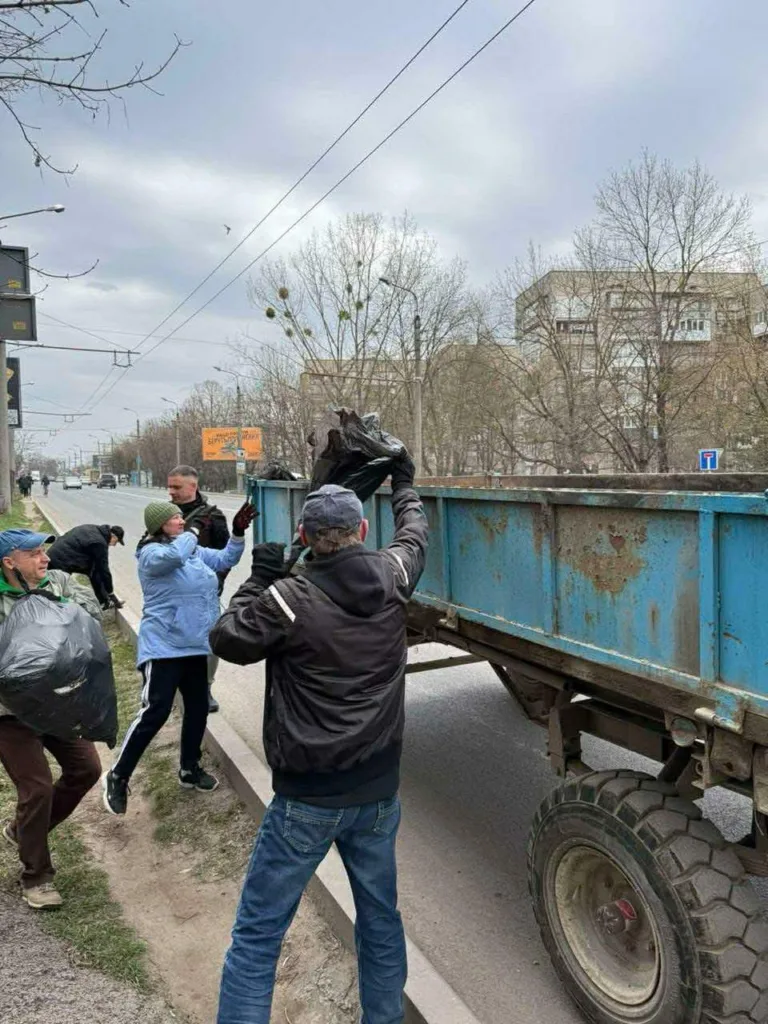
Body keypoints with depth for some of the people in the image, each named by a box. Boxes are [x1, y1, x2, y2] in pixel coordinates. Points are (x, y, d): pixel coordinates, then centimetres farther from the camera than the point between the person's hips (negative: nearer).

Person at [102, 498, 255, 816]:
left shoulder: (195, 551, 11)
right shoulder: (151, 553, -14)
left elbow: (225, 559, 16)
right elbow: (175, 555, -35)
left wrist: (238, 532, 1)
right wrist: (192, 534, -17)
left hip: (195, 646, 8)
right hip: (163, 647, -8)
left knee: (198, 708, 14)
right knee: (155, 712, -12)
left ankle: (189, 768, 32)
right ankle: (118, 777, 4)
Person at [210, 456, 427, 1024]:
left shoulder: (287, 599, -19)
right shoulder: (391, 578, -6)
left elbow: (227, 640, -3)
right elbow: (414, 534, 16)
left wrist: (258, 581, 6)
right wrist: (404, 483, 34)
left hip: (308, 800, -5)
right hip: (379, 794, 5)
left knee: (257, 935, 9)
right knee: (381, 921, 23)